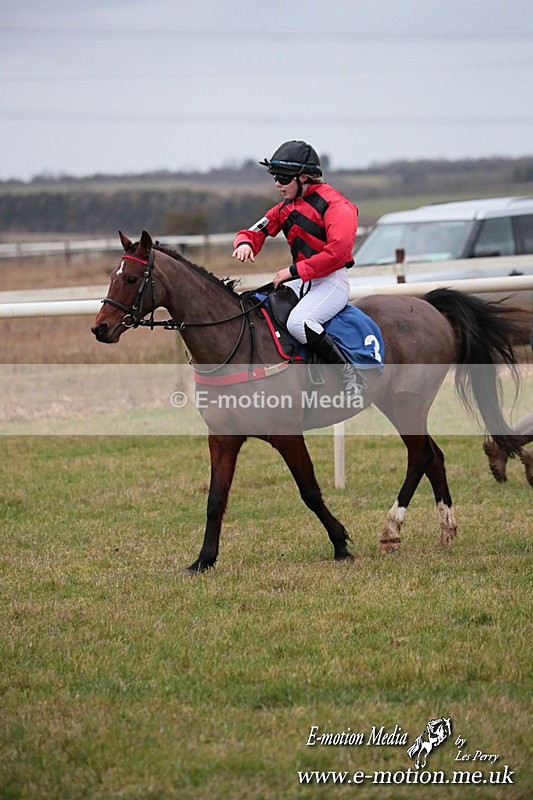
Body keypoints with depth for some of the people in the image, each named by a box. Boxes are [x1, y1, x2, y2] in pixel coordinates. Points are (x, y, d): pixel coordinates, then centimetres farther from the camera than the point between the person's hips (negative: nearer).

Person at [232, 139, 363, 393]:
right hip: (301, 282, 9)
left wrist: (295, 271, -21)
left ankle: (348, 372, -22)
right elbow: (258, 230, 17)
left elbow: (338, 251, -23)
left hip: (332, 281, -9)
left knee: (298, 322, -32)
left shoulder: (334, 205, -13)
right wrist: (245, 243, -9)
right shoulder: (287, 207, 14)